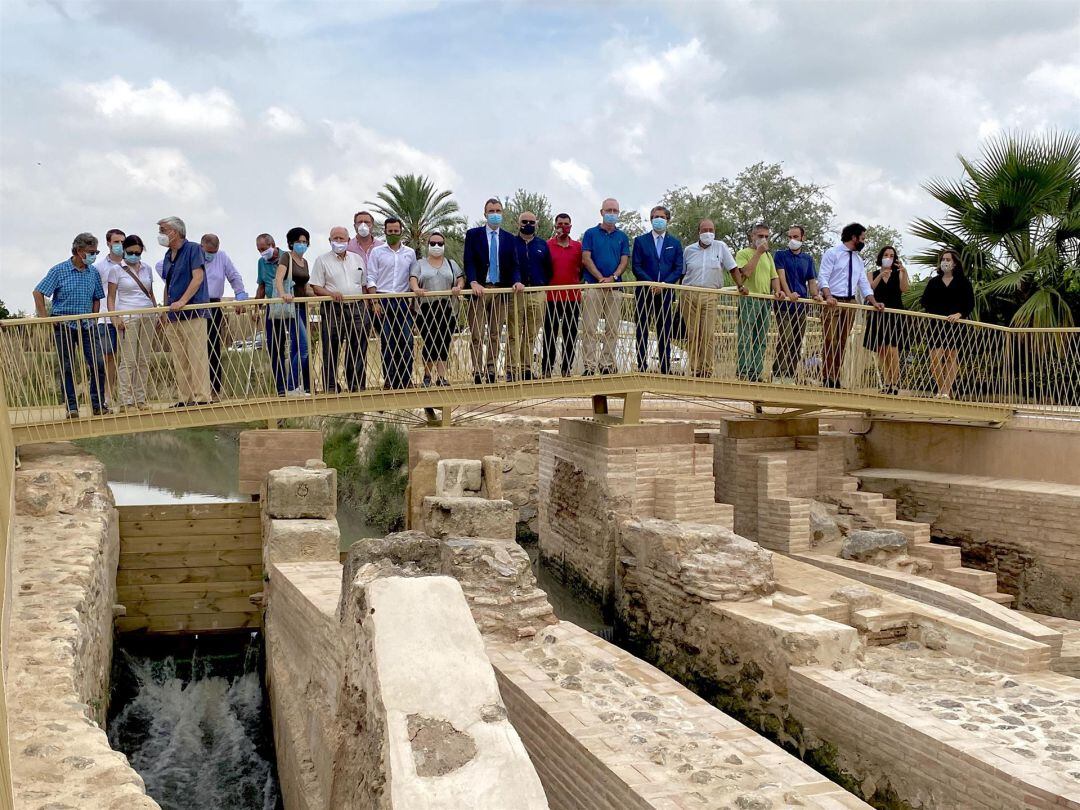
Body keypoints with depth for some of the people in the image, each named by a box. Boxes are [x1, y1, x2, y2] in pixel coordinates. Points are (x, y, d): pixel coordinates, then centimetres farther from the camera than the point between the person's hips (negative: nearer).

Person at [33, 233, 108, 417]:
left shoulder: (93, 272, 6)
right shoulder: (59, 270, -6)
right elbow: (38, 293, -4)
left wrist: (93, 319, 6)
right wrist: (45, 318, -7)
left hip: (87, 325, 3)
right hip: (64, 325, -3)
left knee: (97, 364, -4)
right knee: (67, 368, 2)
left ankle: (98, 404, 8)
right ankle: (71, 407, 9)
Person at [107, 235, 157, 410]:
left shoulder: (147, 268, 14)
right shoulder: (117, 270, 2)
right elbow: (111, 297, 1)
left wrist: (157, 313, 12)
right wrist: (115, 317, -11)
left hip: (147, 316, 4)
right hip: (127, 317, -4)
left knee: (144, 360, 4)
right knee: (128, 360, -7)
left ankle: (140, 399, 10)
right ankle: (125, 401, -4)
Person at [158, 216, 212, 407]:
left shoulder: (193, 249, -4)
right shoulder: (168, 256, 19)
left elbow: (198, 277, -13)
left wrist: (182, 301, -21)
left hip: (193, 313, -8)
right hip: (174, 316, 8)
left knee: (197, 357, -8)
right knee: (179, 361, 7)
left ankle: (202, 397, -6)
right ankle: (184, 399, 11)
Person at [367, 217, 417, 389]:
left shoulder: (410, 253, 12)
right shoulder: (377, 252, 6)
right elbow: (371, 278, 3)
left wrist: (413, 300, 3)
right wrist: (375, 301, -6)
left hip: (403, 301, 2)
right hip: (384, 301, -1)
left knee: (406, 341, -3)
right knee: (386, 342, -1)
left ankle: (406, 379, 3)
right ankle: (389, 380, 4)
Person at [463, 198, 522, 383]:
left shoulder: (509, 238, 12)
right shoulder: (473, 235, 4)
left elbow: (514, 264, 7)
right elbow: (469, 262, -4)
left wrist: (516, 281, -13)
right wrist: (473, 283, -19)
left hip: (500, 290, 3)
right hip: (479, 289, -3)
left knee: (495, 334, 5)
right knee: (477, 334, -5)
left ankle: (491, 371, 9)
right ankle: (477, 372, -2)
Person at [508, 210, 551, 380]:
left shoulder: (542, 245, 14)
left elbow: (548, 269, 16)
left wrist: (543, 285, 6)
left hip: (537, 296, 3)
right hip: (515, 295, -3)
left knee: (531, 335, 5)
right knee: (514, 334, -5)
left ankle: (526, 368, 11)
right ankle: (513, 369, -4)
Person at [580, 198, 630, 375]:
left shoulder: (622, 237, 13)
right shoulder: (591, 234, 6)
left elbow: (624, 261, 5)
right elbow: (586, 259, -3)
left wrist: (613, 277, -13)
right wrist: (601, 278, -12)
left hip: (614, 287, 3)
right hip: (593, 286, -3)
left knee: (612, 329, 3)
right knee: (590, 328, -7)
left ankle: (607, 364, 9)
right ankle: (590, 365, -6)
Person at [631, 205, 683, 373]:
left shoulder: (675, 243, 11)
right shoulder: (640, 241, 6)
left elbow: (678, 269, 4)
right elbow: (636, 266, -1)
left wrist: (663, 284, -11)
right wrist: (651, 284, -13)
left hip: (666, 292, 1)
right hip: (644, 291, -1)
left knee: (665, 330, 3)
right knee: (642, 330, 1)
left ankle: (665, 367, 6)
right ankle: (642, 366, 4)